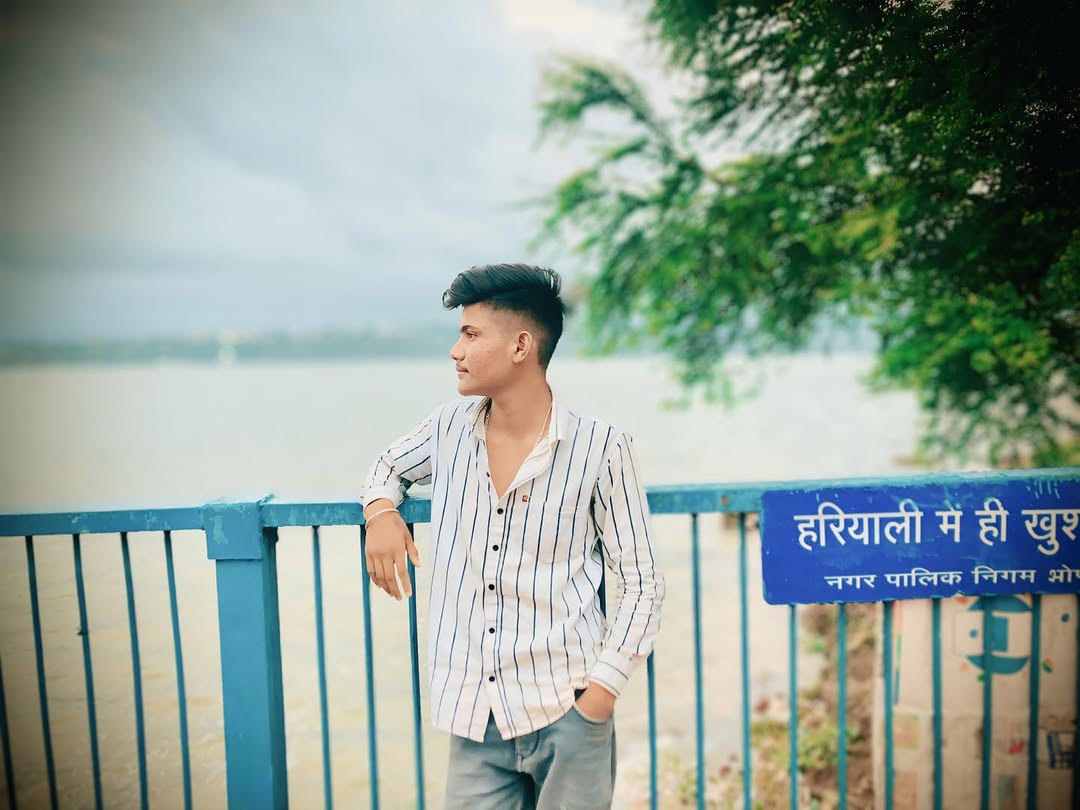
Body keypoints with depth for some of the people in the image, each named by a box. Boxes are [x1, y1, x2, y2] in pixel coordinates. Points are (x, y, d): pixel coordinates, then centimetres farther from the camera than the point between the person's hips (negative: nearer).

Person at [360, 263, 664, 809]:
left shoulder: (601, 450, -8)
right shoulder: (451, 427, 3)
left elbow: (641, 586, -4)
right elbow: (390, 465, 24)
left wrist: (603, 690, -13)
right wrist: (380, 510, 2)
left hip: (566, 713, -3)